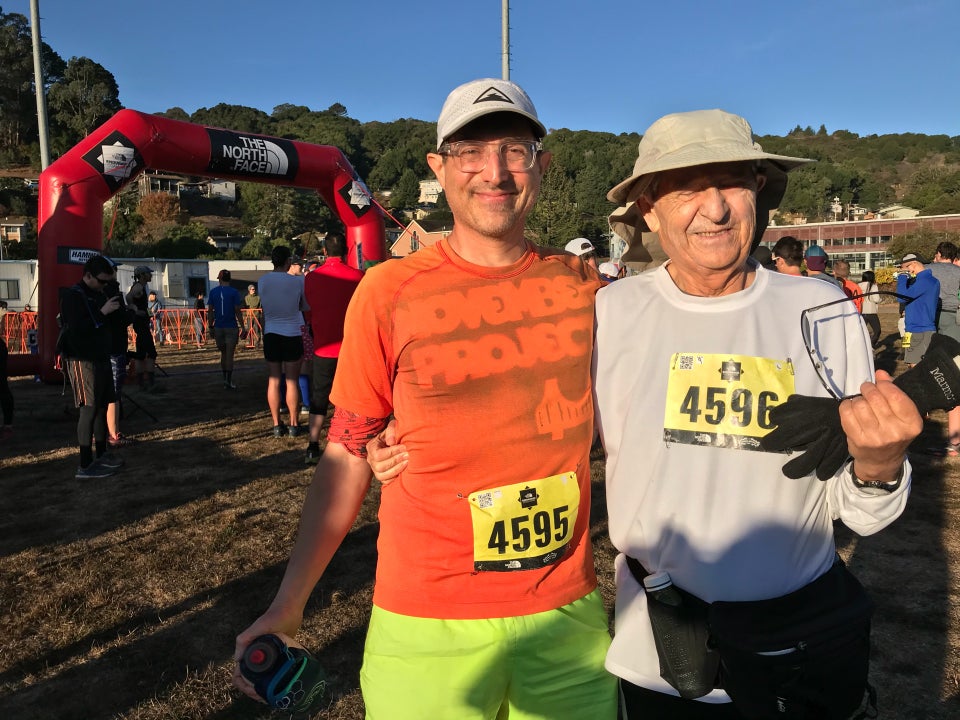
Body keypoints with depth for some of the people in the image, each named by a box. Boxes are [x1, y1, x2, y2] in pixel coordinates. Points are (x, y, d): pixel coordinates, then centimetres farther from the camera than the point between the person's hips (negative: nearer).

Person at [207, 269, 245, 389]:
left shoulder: (213, 292, 4)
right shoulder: (234, 292, -5)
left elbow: (210, 311, 4)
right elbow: (238, 311, -8)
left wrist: (211, 327, 10)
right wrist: (242, 327, -2)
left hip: (218, 327, 3)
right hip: (231, 327, -3)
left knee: (223, 353, 16)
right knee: (229, 355, -2)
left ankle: (225, 379, 20)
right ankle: (228, 382, -4)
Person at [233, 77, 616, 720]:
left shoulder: (583, 286, -1)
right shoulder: (389, 294, -9)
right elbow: (347, 457, -4)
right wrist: (287, 605, -6)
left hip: (569, 617, 3)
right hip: (428, 627, -2)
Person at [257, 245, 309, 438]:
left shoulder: (263, 280, 0)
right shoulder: (297, 280, -9)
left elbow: (264, 306, 5)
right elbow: (306, 306, 0)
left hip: (270, 335, 3)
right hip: (292, 336, -2)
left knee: (273, 380, 8)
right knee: (291, 381, 4)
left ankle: (277, 425, 10)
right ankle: (294, 425, 9)